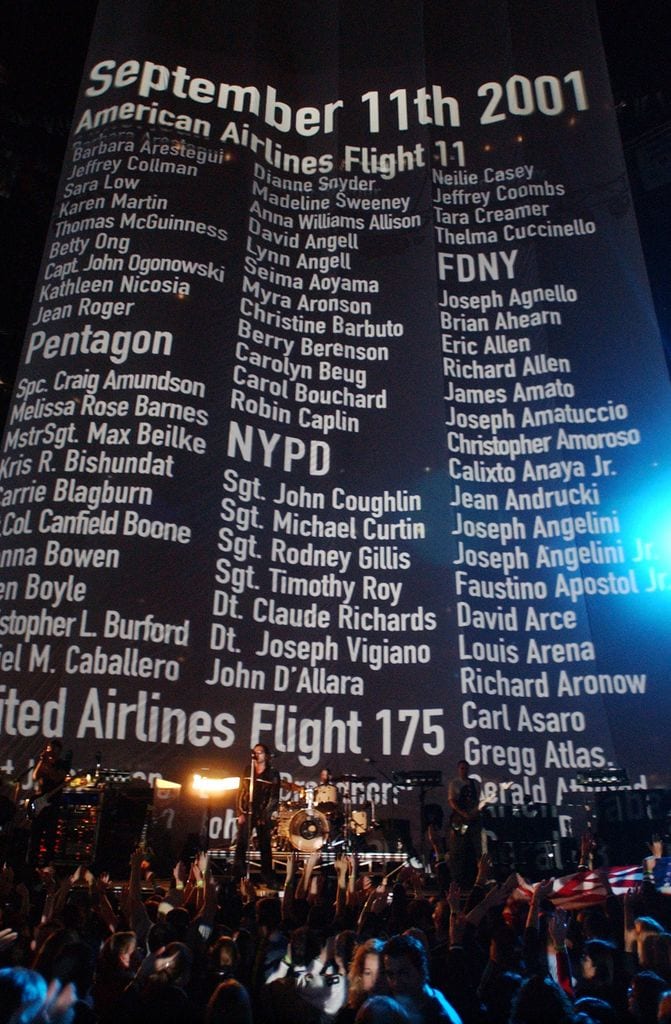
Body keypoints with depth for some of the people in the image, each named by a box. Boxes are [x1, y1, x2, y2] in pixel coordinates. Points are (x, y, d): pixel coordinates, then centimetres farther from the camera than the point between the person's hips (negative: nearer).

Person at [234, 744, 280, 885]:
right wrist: (240, 813, -1)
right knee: (241, 845, -5)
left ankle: (267, 878, 8)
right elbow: (240, 793, 8)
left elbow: (274, 797, -3)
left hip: (263, 815, -2)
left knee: (264, 847, 1)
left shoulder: (272, 774, 2)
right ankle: (239, 877, 0)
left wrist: (265, 815, -11)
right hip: (247, 813, 2)